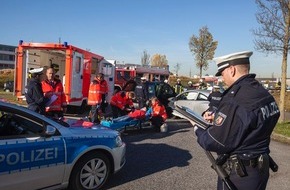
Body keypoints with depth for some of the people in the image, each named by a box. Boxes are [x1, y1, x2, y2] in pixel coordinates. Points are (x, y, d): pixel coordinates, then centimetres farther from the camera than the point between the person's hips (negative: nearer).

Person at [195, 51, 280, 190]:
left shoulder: (234, 100, -27)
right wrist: (217, 117, 10)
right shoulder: (264, 94, 1)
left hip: (239, 174, -8)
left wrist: (198, 130, -3)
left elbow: (215, 143, -22)